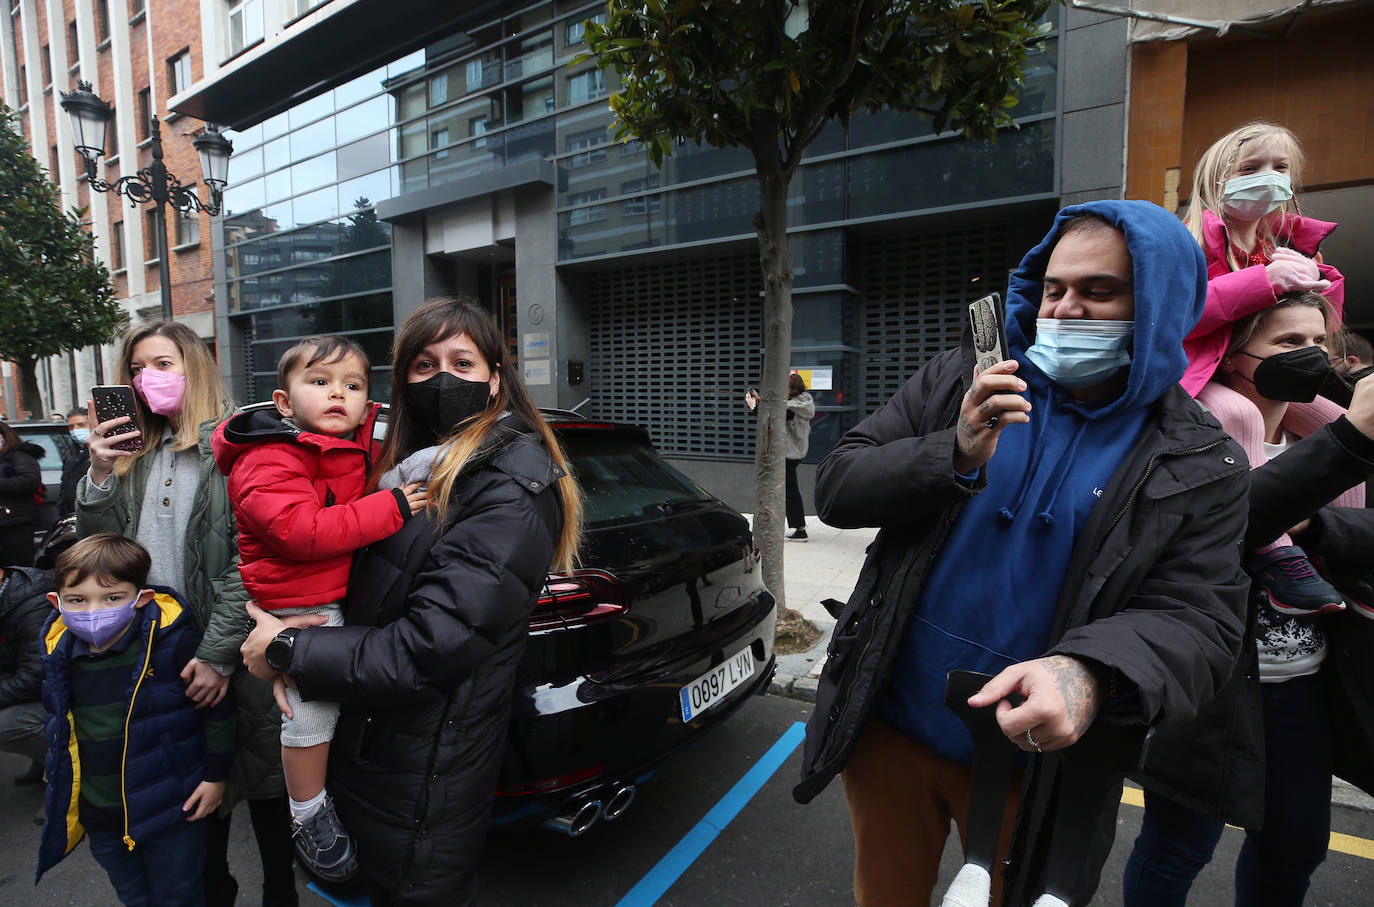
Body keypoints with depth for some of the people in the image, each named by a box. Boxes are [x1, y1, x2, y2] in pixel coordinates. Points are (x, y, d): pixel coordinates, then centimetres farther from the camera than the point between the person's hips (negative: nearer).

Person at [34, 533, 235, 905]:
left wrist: (216, 774, -9)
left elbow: (218, 707, -13)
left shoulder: (172, 641, -22)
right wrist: (59, 791, 17)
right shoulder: (60, 653, -5)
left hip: (171, 812, -5)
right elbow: (59, 729, 13)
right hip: (99, 816, 5)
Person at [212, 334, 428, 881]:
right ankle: (309, 817, 18)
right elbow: (302, 531, -33)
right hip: (298, 605, -8)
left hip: (350, 593, 9)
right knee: (312, 708, -5)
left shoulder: (354, 447, 6)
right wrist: (391, 508, -31)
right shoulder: (269, 460, -19)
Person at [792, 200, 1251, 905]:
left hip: (1033, 754, -1)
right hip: (888, 728, 2)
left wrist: (1089, 674, -35)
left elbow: (1196, 623, -13)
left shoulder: (1201, 467, -5)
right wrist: (956, 457, -24)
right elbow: (836, 489, -7)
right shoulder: (959, 380, -3)